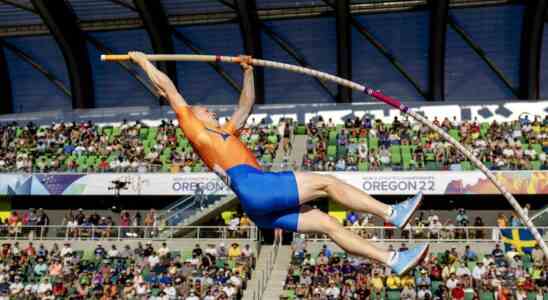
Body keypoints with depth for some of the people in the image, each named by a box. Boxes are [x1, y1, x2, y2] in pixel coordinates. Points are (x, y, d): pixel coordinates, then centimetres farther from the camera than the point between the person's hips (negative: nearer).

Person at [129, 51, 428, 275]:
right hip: (253, 186, -8)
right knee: (326, 182, -10)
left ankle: (393, 260, 1)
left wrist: (248, 72, 38)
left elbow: (246, 105, 42)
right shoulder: (193, 128, 13)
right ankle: (391, 213, -7)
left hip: (261, 208, 8)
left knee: (329, 224, 2)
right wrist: (143, 61, 21)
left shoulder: (225, 132, 33)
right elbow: (169, 89, 15)